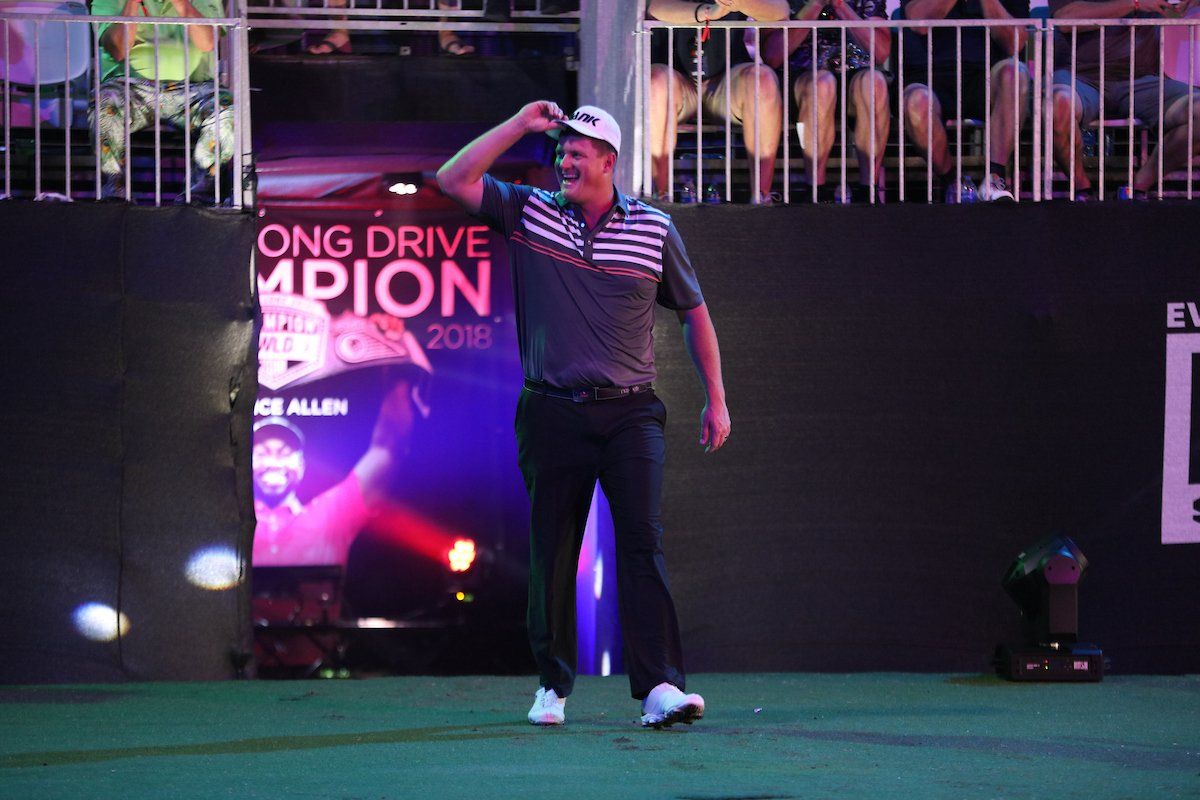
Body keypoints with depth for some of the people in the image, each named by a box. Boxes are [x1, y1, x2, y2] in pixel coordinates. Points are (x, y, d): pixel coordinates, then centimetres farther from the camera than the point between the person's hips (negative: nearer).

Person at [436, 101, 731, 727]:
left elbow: (694, 313, 14)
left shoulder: (654, 230, 5)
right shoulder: (529, 213, 6)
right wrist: (521, 124, -6)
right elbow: (453, 180, -5)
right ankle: (553, 685, 17)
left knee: (643, 542, -12)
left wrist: (715, 398, 12)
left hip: (630, 413, -1)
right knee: (551, 553, 5)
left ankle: (659, 687, -18)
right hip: (552, 413, 1)